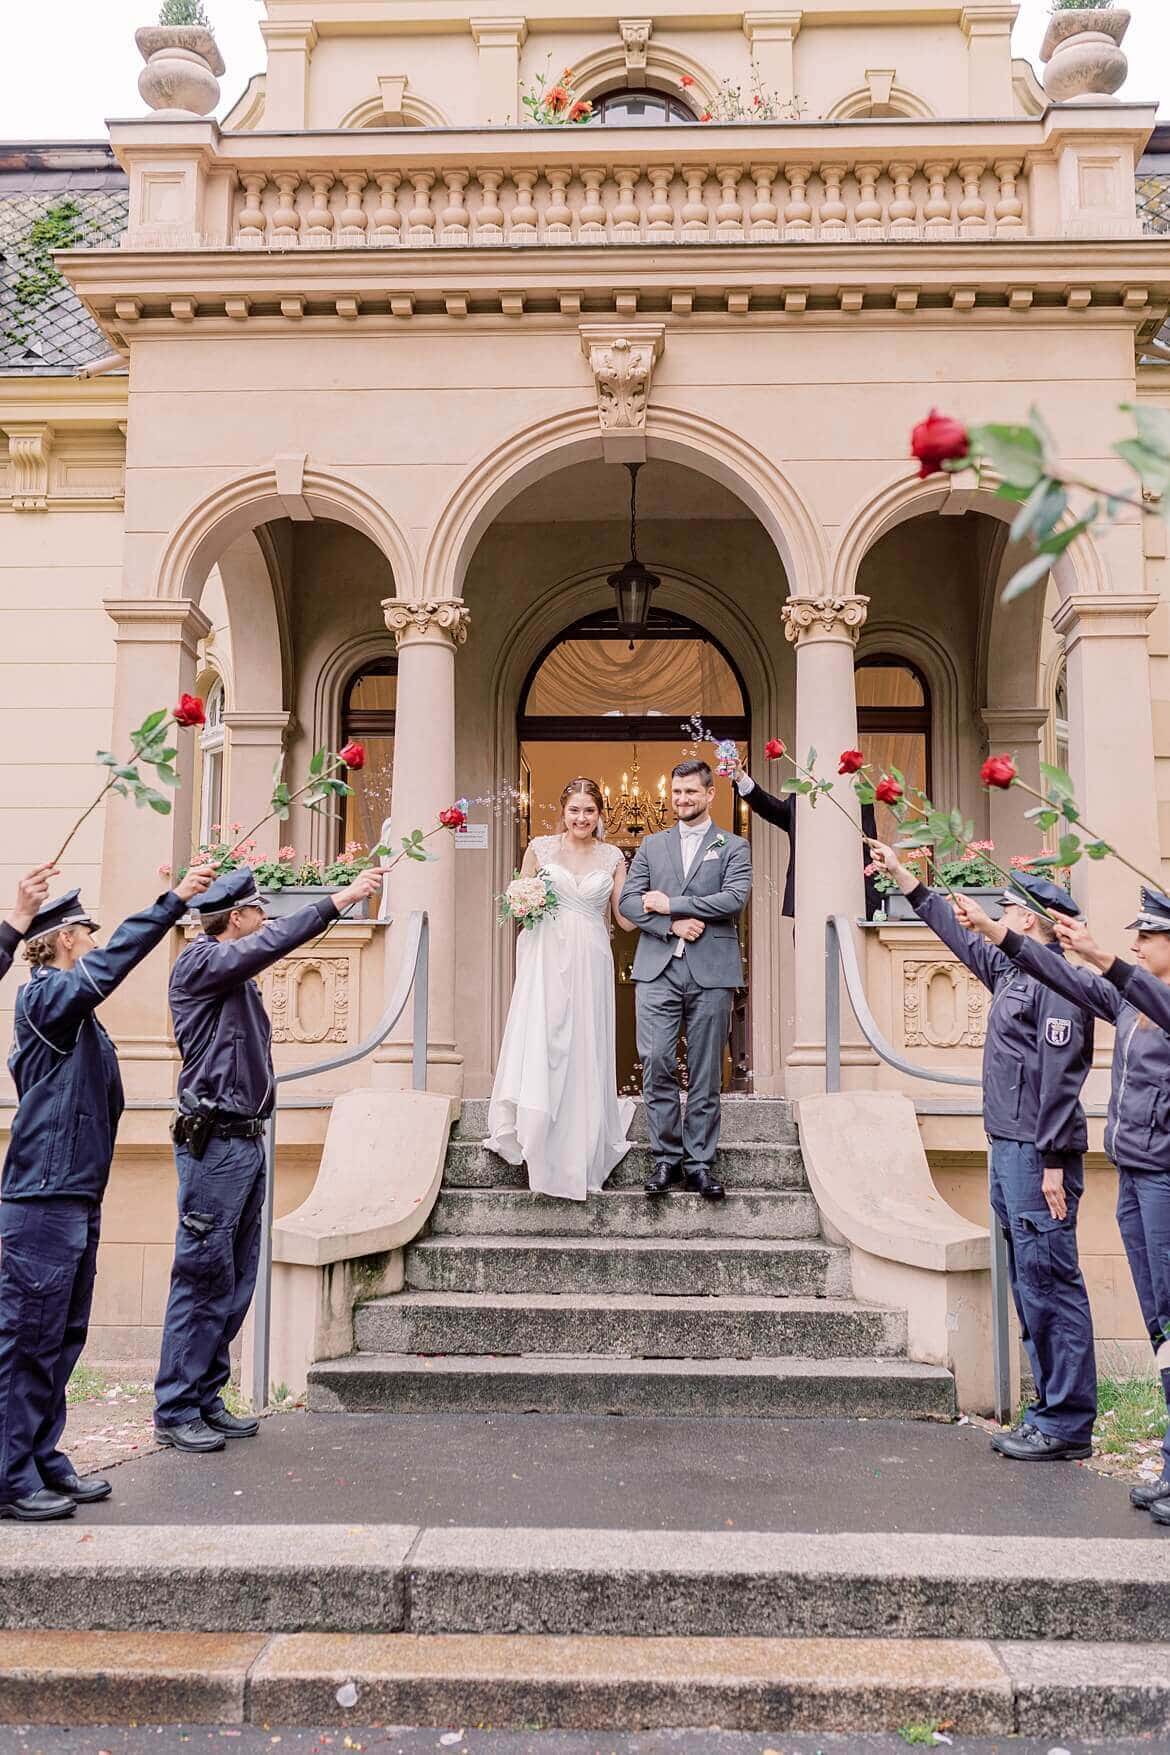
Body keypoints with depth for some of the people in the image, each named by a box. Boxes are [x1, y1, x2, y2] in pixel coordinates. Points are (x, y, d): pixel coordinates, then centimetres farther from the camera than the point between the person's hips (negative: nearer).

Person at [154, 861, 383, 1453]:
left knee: (235, 1282, 11)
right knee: (203, 1277, -6)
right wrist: (340, 899, -21)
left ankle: (206, 1399, 19)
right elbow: (275, 941, -20)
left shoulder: (238, 976, 21)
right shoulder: (201, 962, -8)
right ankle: (175, 1410, 2)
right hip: (214, 1141, -9)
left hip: (246, 1139, 9)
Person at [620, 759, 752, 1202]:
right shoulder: (652, 845, 16)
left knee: (706, 1072, 2)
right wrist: (672, 924, -10)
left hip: (711, 971, -1)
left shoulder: (734, 847, 9)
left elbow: (736, 899, -7)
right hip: (657, 969, 2)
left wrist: (670, 904, -7)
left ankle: (699, 1162, 10)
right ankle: (666, 1157, 5)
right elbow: (629, 901, 6)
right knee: (656, 1062, -6)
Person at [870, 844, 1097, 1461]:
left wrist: (1054, 1162, -21)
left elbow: (1059, 1079, -18)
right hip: (1009, 1150, 10)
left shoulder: (1056, 981, -12)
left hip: (1037, 1155, -10)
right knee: (1030, 1287, 12)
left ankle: (1068, 1425, 2)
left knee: (1049, 1284, -5)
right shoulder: (1010, 970, 15)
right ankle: (1050, 1412, 19)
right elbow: (957, 931, 28)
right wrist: (901, 874, 32)